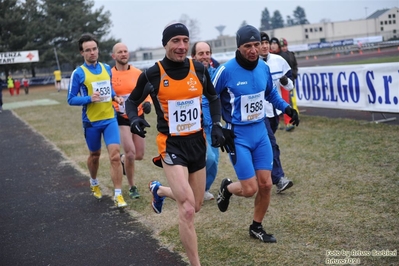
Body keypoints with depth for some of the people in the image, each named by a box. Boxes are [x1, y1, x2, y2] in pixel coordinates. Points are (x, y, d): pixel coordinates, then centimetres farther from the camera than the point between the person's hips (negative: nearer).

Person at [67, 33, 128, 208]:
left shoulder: (107, 69, 5)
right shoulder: (78, 73, -8)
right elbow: (71, 99, -7)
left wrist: (115, 97, 0)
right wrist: (90, 98, -23)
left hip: (110, 118, 2)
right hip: (91, 121, -2)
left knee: (115, 155, -9)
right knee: (95, 155, 16)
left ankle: (118, 195, -4)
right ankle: (94, 183, 45)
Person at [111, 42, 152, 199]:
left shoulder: (138, 73, -1)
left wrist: (147, 103, -10)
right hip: (121, 118, -3)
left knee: (139, 155, 6)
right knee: (131, 153, -14)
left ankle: (123, 158, 42)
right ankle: (132, 187, 7)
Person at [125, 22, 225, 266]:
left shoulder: (199, 69, -2)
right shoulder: (152, 75, -11)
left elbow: (213, 97, 15)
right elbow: (132, 101, 3)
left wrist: (217, 124, 1)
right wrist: (134, 119, -18)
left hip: (197, 141, 5)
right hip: (171, 144, -5)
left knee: (196, 206, 17)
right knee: (187, 210, -16)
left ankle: (159, 190, 47)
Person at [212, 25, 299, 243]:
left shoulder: (263, 67, 0)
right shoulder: (226, 70, -16)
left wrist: (286, 108, 6)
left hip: (260, 132, 5)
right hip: (238, 136, -5)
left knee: (265, 184, 6)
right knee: (250, 189, -6)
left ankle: (257, 227, 27)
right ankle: (226, 188, 29)